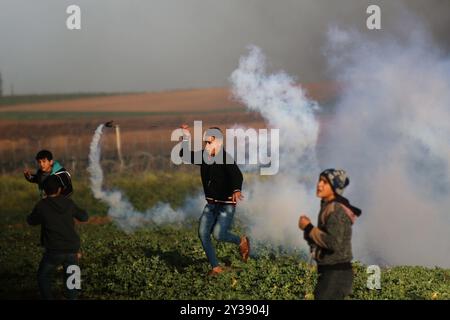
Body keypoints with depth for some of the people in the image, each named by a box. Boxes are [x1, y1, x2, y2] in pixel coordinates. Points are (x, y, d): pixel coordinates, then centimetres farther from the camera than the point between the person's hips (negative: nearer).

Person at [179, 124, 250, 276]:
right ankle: (216, 267, 3)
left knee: (218, 234, -19)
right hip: (211, 204, 7)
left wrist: (236, 190, -57)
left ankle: (241, 241, 12)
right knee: (203, 233, -6)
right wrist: (186, 138, 0)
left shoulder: (226, 159, -20)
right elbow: (185, 155, 15)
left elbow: (237, 176, -36)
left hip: (227, 205, -7)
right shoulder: (203, 156, 2)